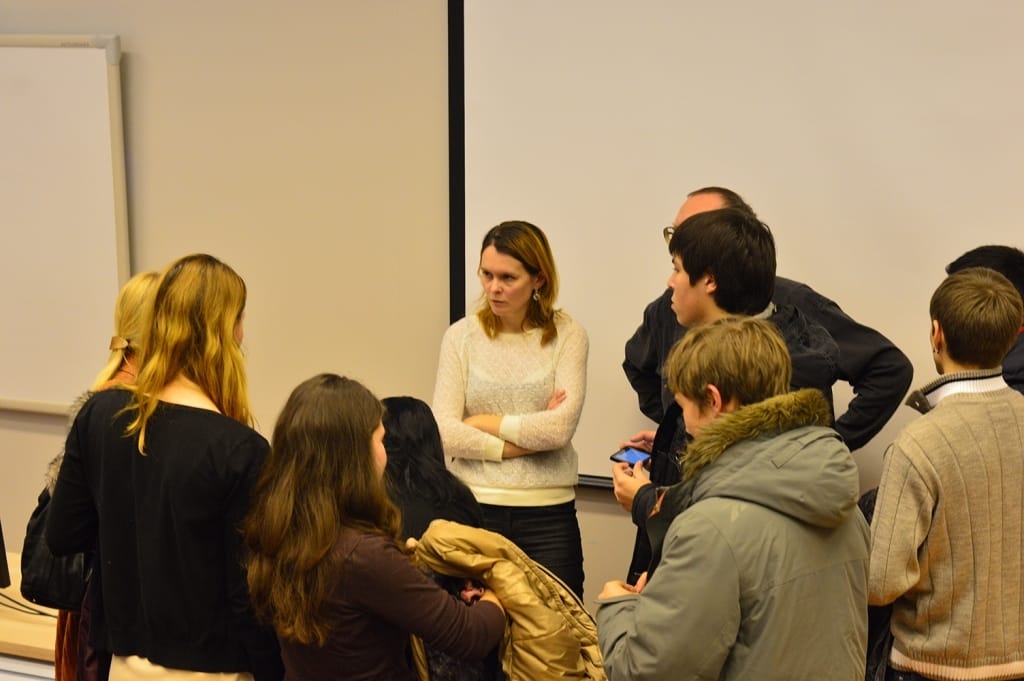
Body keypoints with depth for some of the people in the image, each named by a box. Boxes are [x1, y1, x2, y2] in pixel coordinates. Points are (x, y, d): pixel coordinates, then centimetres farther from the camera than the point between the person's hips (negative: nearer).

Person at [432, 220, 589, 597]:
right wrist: (523, 440, -9)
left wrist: (485, 422, -4)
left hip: (548, 513, -1)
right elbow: (443, 431, -6)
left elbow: (560, 428, -11)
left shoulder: (566, 335, 0)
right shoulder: (462, 336, 3)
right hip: (475, 508, 1)